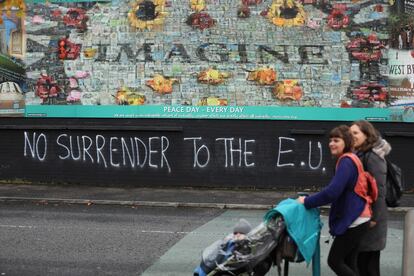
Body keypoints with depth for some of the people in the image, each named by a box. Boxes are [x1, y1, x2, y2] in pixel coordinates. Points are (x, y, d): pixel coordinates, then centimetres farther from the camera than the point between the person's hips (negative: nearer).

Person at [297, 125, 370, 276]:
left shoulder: (346, 162, -17)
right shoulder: (348, 160, 15)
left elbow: (332, 192, -26)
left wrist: (307, 201, -17)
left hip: (352, 221, -10)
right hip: (355, 220, 10)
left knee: (334, 261, -4)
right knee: (349, 262, 12)